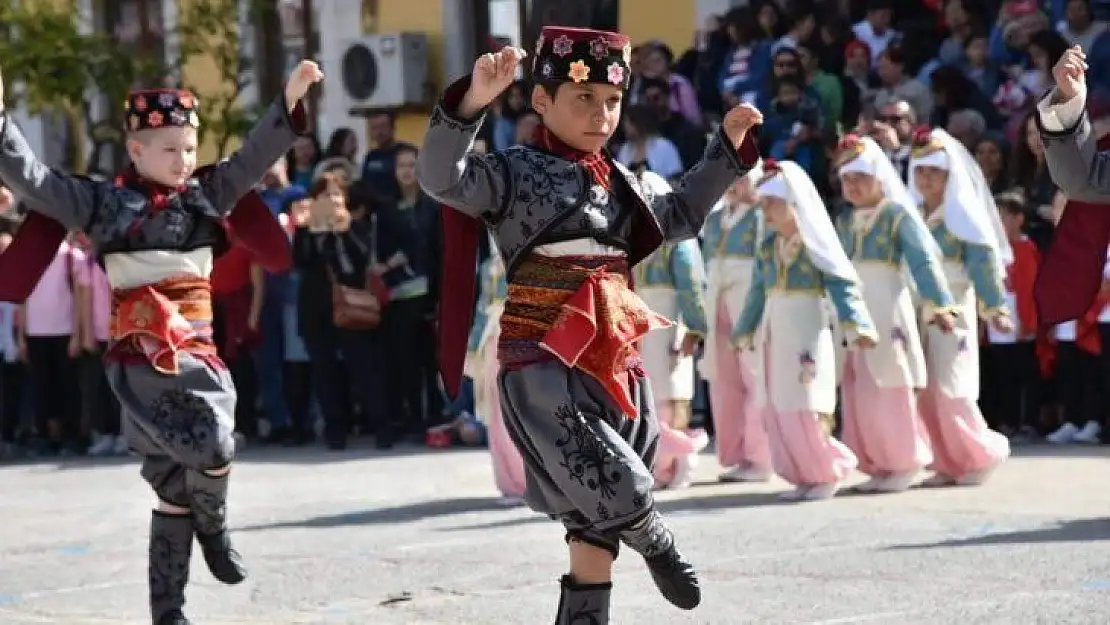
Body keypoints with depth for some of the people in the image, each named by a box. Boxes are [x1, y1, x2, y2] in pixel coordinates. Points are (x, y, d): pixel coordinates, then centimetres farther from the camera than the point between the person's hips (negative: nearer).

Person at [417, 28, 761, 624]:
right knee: (620, 489, -20)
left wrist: (727, 148, 24)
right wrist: (474, 100, -38)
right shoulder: (514, 171, -6)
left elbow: (678, 217, 32)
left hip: (611, 366, 7)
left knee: (598, 520, 9)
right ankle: (659, 547, 13)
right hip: (543, 369, -7)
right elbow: (441, 178, -24)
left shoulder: (617, 181, 15)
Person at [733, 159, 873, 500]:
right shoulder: (767, 247, 9)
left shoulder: (815, 242, -9)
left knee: (806, 408, -9)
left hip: (807, 333, -7)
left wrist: (856, 325, -26)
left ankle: (829, 473, 7)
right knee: (776, 411, 4)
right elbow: (758, 293, 17)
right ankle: (804, 476, 13)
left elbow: (843, 285, -15)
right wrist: (746, 332, 22)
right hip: (773, 334, 7)